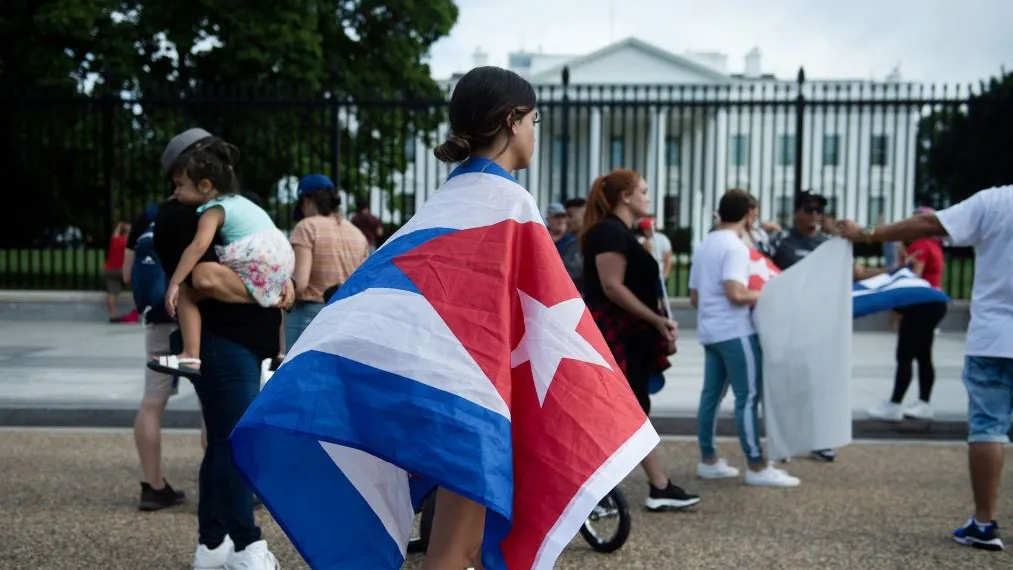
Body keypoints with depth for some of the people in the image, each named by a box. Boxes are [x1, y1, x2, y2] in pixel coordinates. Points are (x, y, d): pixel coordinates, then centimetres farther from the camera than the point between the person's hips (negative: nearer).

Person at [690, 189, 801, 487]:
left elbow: (694, 296, 18)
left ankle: (708, 460, 17)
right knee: (748, 396, -5)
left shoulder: (704, 245, 14)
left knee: (711, 394, 11)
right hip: (735, 331, -9)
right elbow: (736, 293, -23)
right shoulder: (735, 246, -13)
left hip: (710, 331, 9)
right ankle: (757, 467, -2)